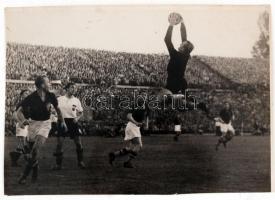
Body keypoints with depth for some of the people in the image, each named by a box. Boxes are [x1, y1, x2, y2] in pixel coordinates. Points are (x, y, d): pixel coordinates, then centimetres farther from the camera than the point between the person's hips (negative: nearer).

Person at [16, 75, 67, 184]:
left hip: (45, 123, 0)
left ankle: (24, 175, -11)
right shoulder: (31, 97, -16)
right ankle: (35, 172, 30)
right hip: (33, 123, 1)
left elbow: (57, 108, 10)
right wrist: (24, 120, -31)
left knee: (36, 149, -19)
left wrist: (62, 121, 13)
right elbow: (19, 111, -10)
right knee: (32, 149, 6)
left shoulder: (51, 96, -9)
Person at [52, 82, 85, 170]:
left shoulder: (76, 100, 5)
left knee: (78, 143, 0)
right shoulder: (59, 99, 1)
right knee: (59, 142, -2)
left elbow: (81, 112, 11)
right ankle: (58, 164, 8)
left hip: (73, 122, 1)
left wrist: (77, 118, -7)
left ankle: (80, 162, 18)